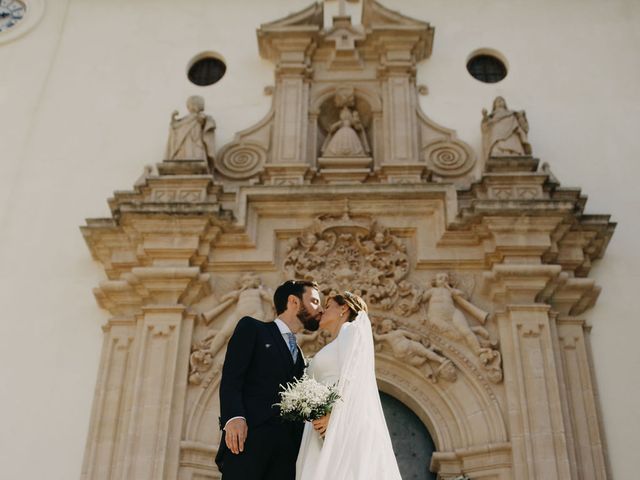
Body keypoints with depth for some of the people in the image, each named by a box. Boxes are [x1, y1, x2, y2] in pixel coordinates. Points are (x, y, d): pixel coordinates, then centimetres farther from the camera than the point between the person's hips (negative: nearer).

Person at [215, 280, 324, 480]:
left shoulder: (299, 356, 29)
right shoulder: (252, 328, 11)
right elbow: (230, 378, -2)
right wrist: (234, 417, -18)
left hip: (287, 448, 5)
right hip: (249, 437, -5)